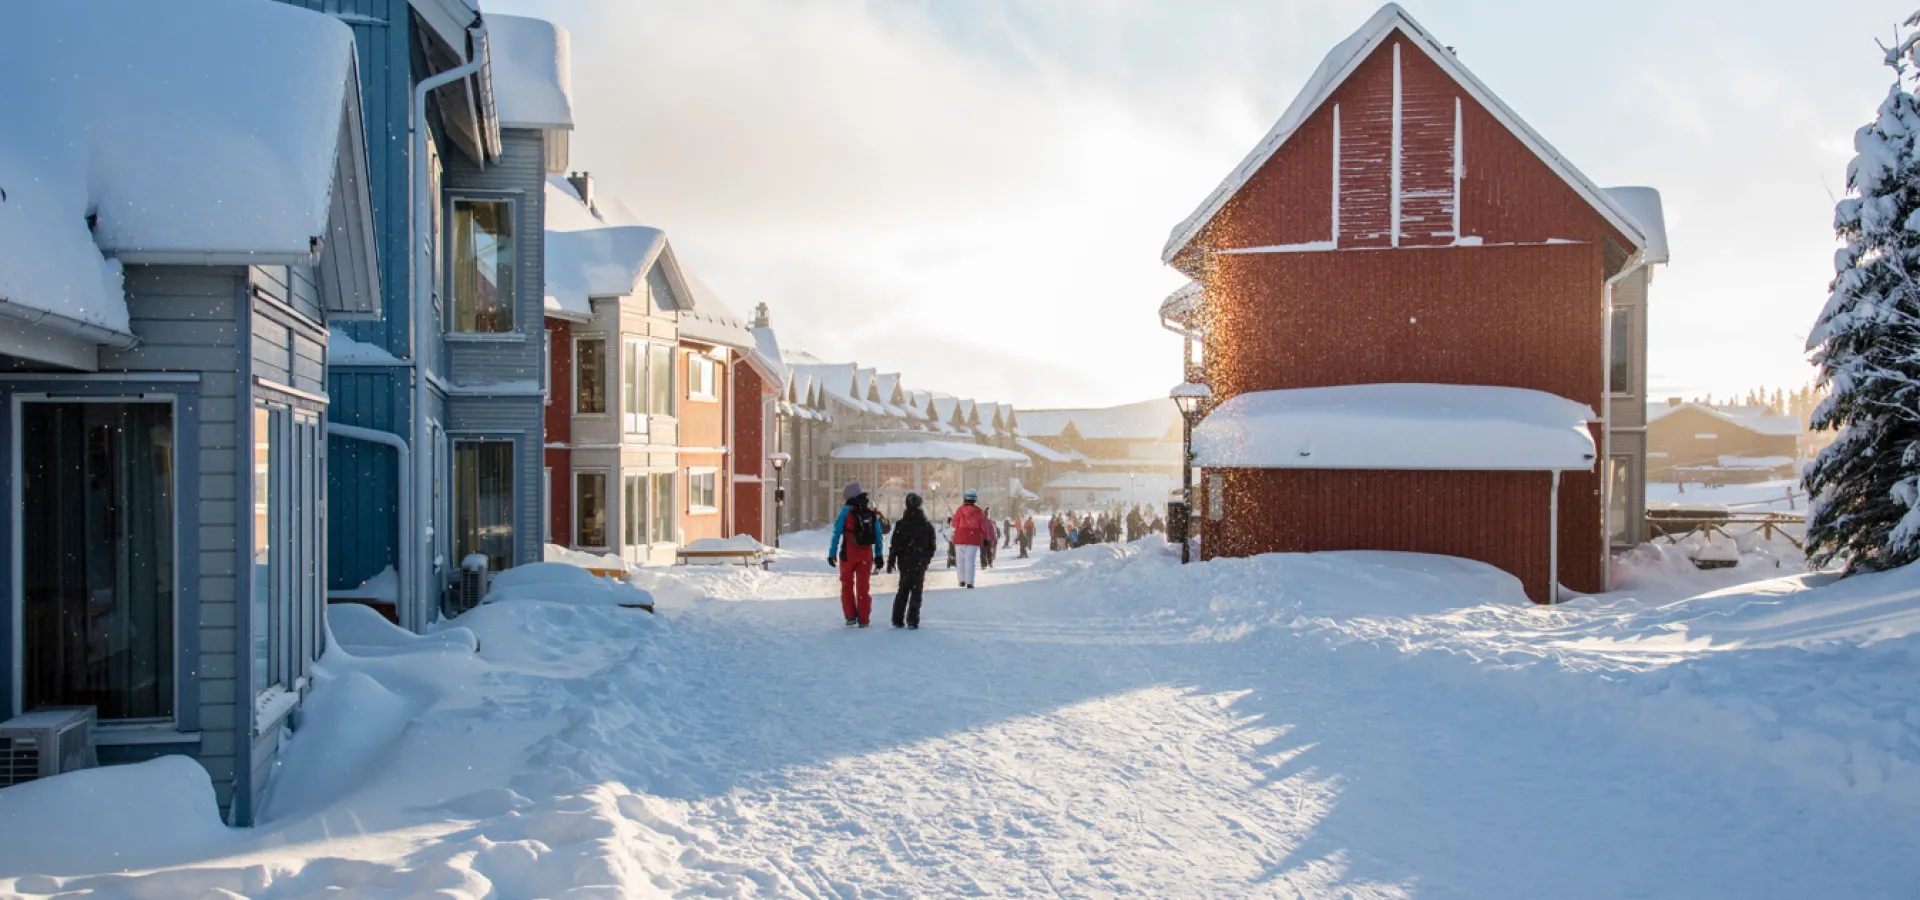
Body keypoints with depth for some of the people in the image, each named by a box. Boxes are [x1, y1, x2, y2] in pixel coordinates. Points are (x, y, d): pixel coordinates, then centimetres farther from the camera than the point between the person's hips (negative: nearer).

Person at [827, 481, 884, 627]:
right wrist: (878, 555, 12)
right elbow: (878, 535, 7)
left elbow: (837, 533, -9)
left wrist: (832, 553, -4)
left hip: (849, 554, -3)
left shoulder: (847, 511, -9)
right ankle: (863, 619, 8)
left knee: (847, 585, 13)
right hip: (866, 554, 3)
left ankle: (851, 616, 7)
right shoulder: (872, 511, 4)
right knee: (863, 586, 9)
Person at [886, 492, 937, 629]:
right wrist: (927, 559, 19)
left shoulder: (901, 524, -5)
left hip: (905, 562, 1)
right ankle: (912, 621, -6)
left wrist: (891, 561, 1)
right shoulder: (927, 525, 0)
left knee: (903, 589, 13)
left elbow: (895, 545, -6)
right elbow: (932, 546, 6)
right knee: (916, 591, 1)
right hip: (920, 562, -1)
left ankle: (898, 620, 11)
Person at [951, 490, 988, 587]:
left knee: (961, 560, 12)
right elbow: (983, 526, 4)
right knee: (970, 560, -2)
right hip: (973, 539, 0)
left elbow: (955, 525, -1)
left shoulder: (960, 510, 1)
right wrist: (985, 538, 12)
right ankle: (969, 582, -9)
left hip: (960, 539, 0)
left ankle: (962, 580, 15)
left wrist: (953, 539, 6)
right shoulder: (978, 512, 3)